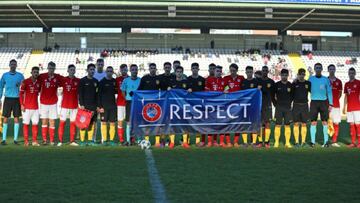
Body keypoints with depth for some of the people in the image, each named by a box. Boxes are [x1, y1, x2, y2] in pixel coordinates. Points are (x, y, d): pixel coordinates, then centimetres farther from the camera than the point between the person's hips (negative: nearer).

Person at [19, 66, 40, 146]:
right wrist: (22, 105, -9)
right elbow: (21, 93, -5)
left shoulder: (38, 82, 6)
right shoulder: (25, 82, -6)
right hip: (27, 107, -4)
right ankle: (26, 141, 6)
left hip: (36, 107, 4)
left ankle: (34, 141, 10)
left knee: (35, 124, 4)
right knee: (26, 124, 1)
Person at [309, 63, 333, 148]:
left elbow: (329, 92, 6)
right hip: (314, 102, 0)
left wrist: (330, 104, 0)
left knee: (325, 122, -1)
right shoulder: (311, 79, 6)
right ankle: (313, 141, 4)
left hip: (323, 102, 0)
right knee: (313, 122, -1)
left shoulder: (326, 79, 5)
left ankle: (326, 141, 4)